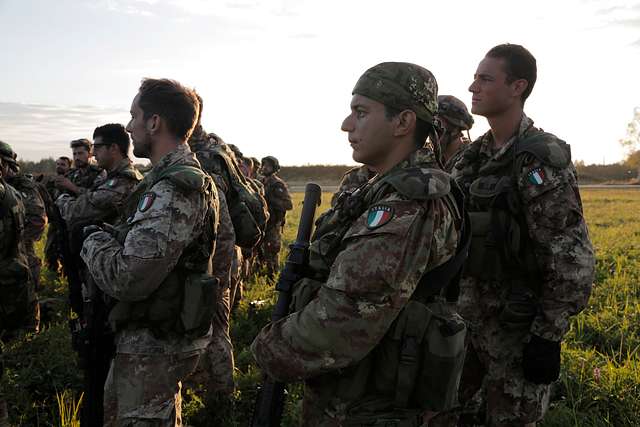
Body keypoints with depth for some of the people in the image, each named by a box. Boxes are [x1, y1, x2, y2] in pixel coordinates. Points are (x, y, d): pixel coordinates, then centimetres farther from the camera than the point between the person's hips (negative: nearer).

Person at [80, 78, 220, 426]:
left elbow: (126, 278, -29)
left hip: (152, 348, -10)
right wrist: (109, 236, 3)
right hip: (157, 337, 10)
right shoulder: (183, 179, 9)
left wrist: (95, 240, -12)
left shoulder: (173, 191, -25)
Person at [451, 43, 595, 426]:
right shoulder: (477, 154, 7)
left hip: (517, 321, -7)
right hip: (469, 308, 7)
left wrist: (548, 337, -18)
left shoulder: (542, 159, -17)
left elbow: (575, 260, -19)